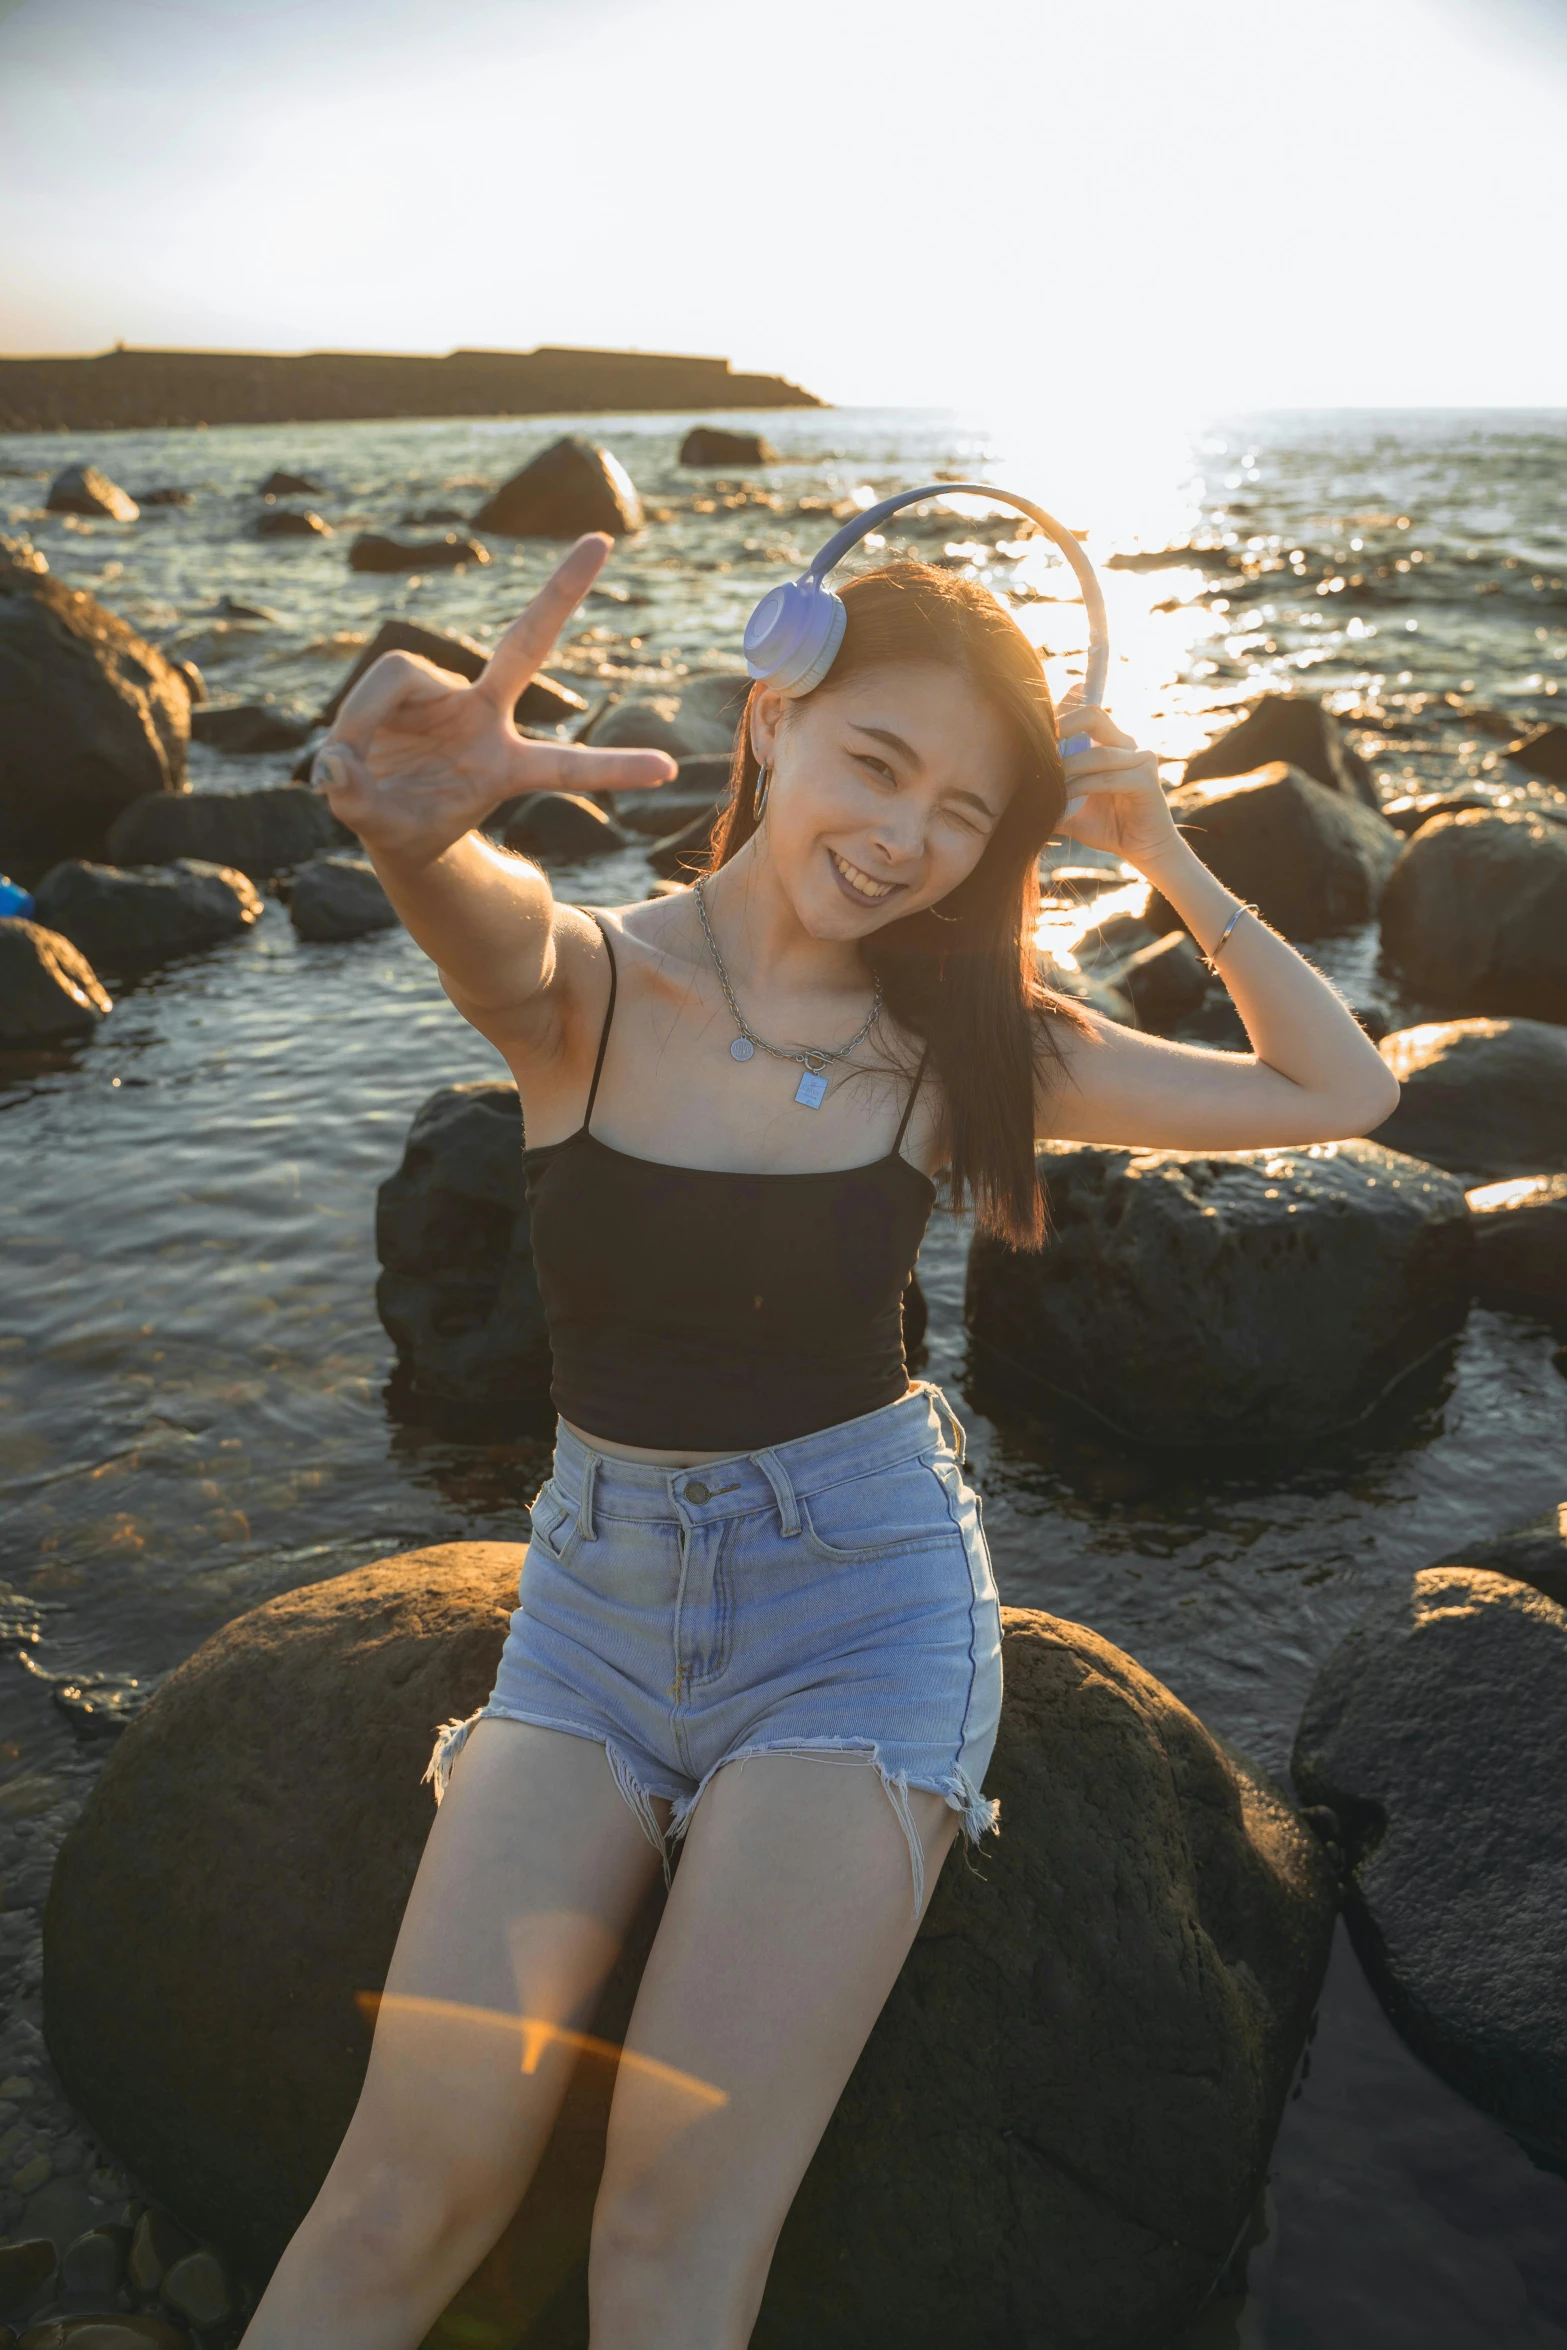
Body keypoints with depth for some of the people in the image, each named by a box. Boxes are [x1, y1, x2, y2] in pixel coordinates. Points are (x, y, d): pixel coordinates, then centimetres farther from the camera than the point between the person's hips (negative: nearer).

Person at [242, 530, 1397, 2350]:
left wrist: (1165, 857, -7)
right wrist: (417, 819, -56)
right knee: (405, 2200, -9)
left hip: (863, 1599, 0)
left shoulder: (960, 1045, -3)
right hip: (594, 1594, 1)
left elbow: (1340, 1093, 2)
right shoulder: (582, 987, -7)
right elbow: (479, 914, -33)